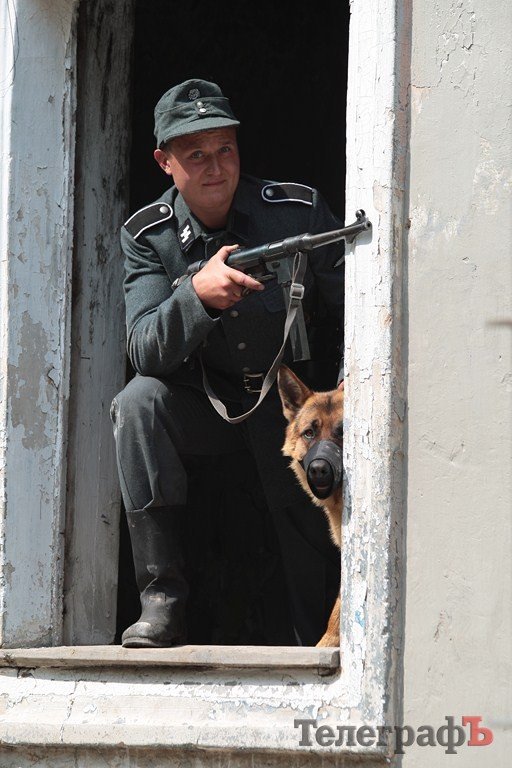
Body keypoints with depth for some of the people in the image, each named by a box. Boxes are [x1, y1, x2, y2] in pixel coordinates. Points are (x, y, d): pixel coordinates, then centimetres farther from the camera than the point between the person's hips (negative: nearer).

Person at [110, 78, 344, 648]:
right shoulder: (148, 237, -8)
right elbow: (146, 354, -21)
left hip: (290, 403, -1)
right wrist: (198, 295, -41)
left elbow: (351, 313, -5)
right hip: (204, 404, 1)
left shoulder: (299, 210, -10)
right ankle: (162, 601, -28)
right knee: (138, 402, -30)